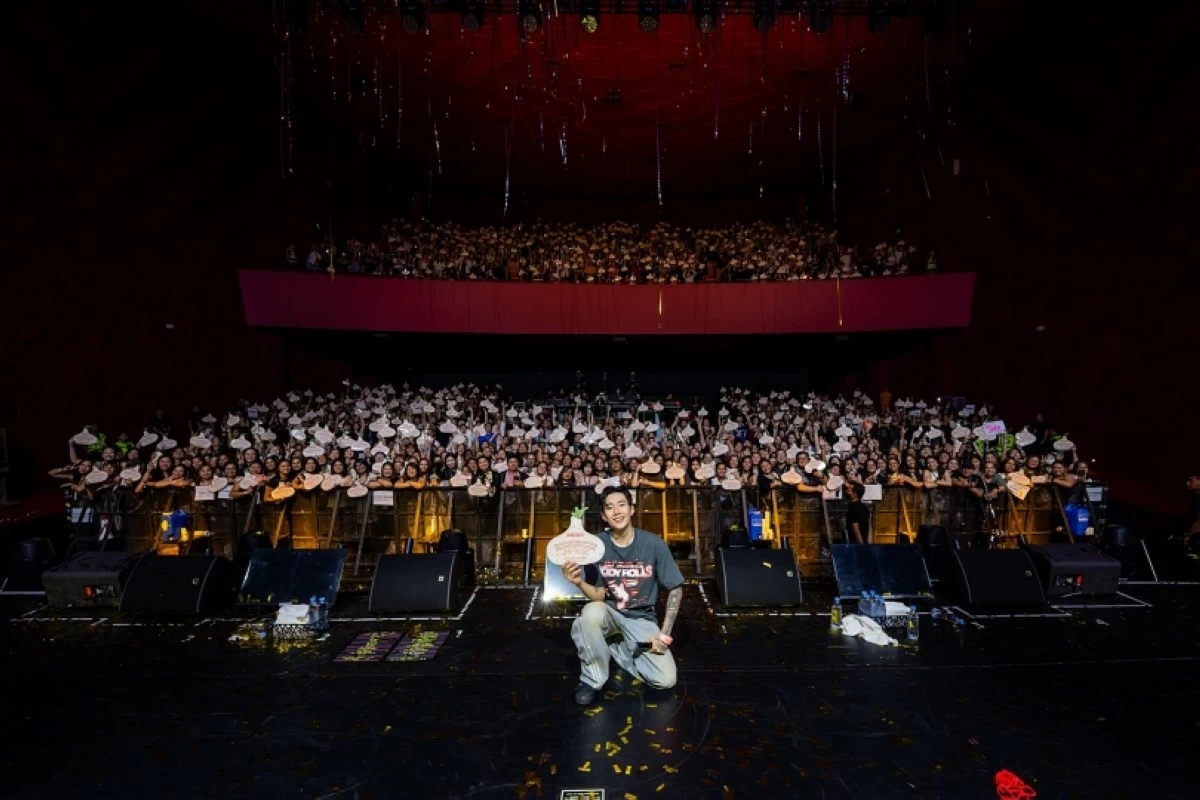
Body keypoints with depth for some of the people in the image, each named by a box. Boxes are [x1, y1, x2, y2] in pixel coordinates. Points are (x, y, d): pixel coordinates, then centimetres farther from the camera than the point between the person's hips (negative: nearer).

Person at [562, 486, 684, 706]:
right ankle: (592, 679, -10)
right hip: (610, 613, -1)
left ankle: (615, 649, 12)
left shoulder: (653, 544, -16)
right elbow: (599, 596, -11)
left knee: (666, 679, -16)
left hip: (641, 618, 1)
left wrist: (664, 633, -11)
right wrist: (580, 582, -32)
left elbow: (675, 589, -6)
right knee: (591, 612, -36)